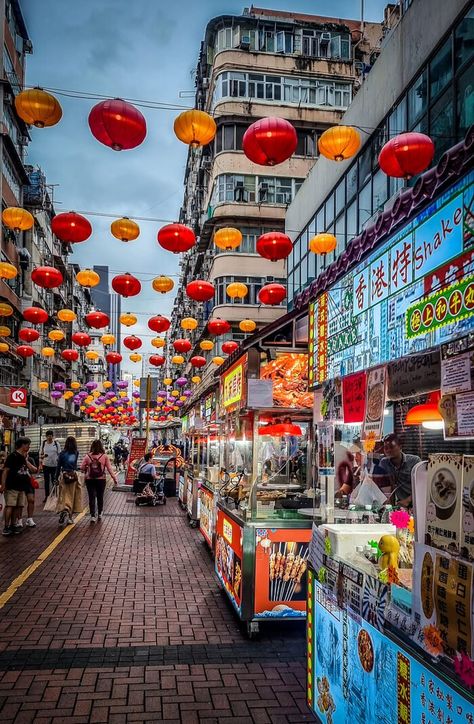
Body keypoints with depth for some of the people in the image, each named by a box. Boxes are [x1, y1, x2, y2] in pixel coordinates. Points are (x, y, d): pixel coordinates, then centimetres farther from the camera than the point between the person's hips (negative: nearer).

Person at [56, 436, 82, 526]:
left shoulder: (62, 453, -2)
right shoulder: (76, 453, -3)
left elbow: (58, 466, 0)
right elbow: (75, 465, 4)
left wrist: (57, 477, 8)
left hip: (64, 476, 0)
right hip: (74, 476, 0)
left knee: (64, 496, 6)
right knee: (72, 496, 10)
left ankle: (64, 511, -15)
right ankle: (70, 517, 13)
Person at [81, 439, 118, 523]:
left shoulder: (88, 456, -5)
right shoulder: (104, 456, -6)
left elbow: (82, 468, -3)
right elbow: (109, 468, -6)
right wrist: (114, 478, -1)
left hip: (89, 479, 0)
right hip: (101, 479, 0)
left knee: (91, 498, 5)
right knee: (100, 497, 15)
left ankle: (93, 516, -1)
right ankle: (99, 515, 27)